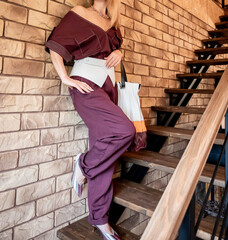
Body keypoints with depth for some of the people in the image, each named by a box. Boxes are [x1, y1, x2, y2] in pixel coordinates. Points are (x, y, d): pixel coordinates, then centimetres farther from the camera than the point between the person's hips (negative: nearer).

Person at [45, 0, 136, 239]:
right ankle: (84, 164, 2)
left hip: (108, 85, 6)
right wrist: (66, 79, -11)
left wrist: (118, 52, 7)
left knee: (104, 154, 2)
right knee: (124, 130, -25)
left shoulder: (112, 23, 20)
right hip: (86, 84, -6)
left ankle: (99, 218, 13)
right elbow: (54, 46, -1)